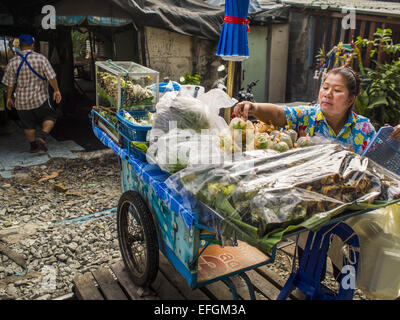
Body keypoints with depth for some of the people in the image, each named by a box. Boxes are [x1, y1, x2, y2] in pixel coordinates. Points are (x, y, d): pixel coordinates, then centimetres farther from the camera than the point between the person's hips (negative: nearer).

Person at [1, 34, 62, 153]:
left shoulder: (12, 62, -1)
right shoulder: (40, 58, -9)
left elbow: (10, 83, 3)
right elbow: (51, 77, -12)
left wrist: (9, 98, 14)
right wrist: (57, 90, 0)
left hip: (21, 100, 3)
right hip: (40, 98, -3)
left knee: (28, 125, 16)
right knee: (50, 117, 13)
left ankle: (33, 146, 26)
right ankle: (42, 136, -10)